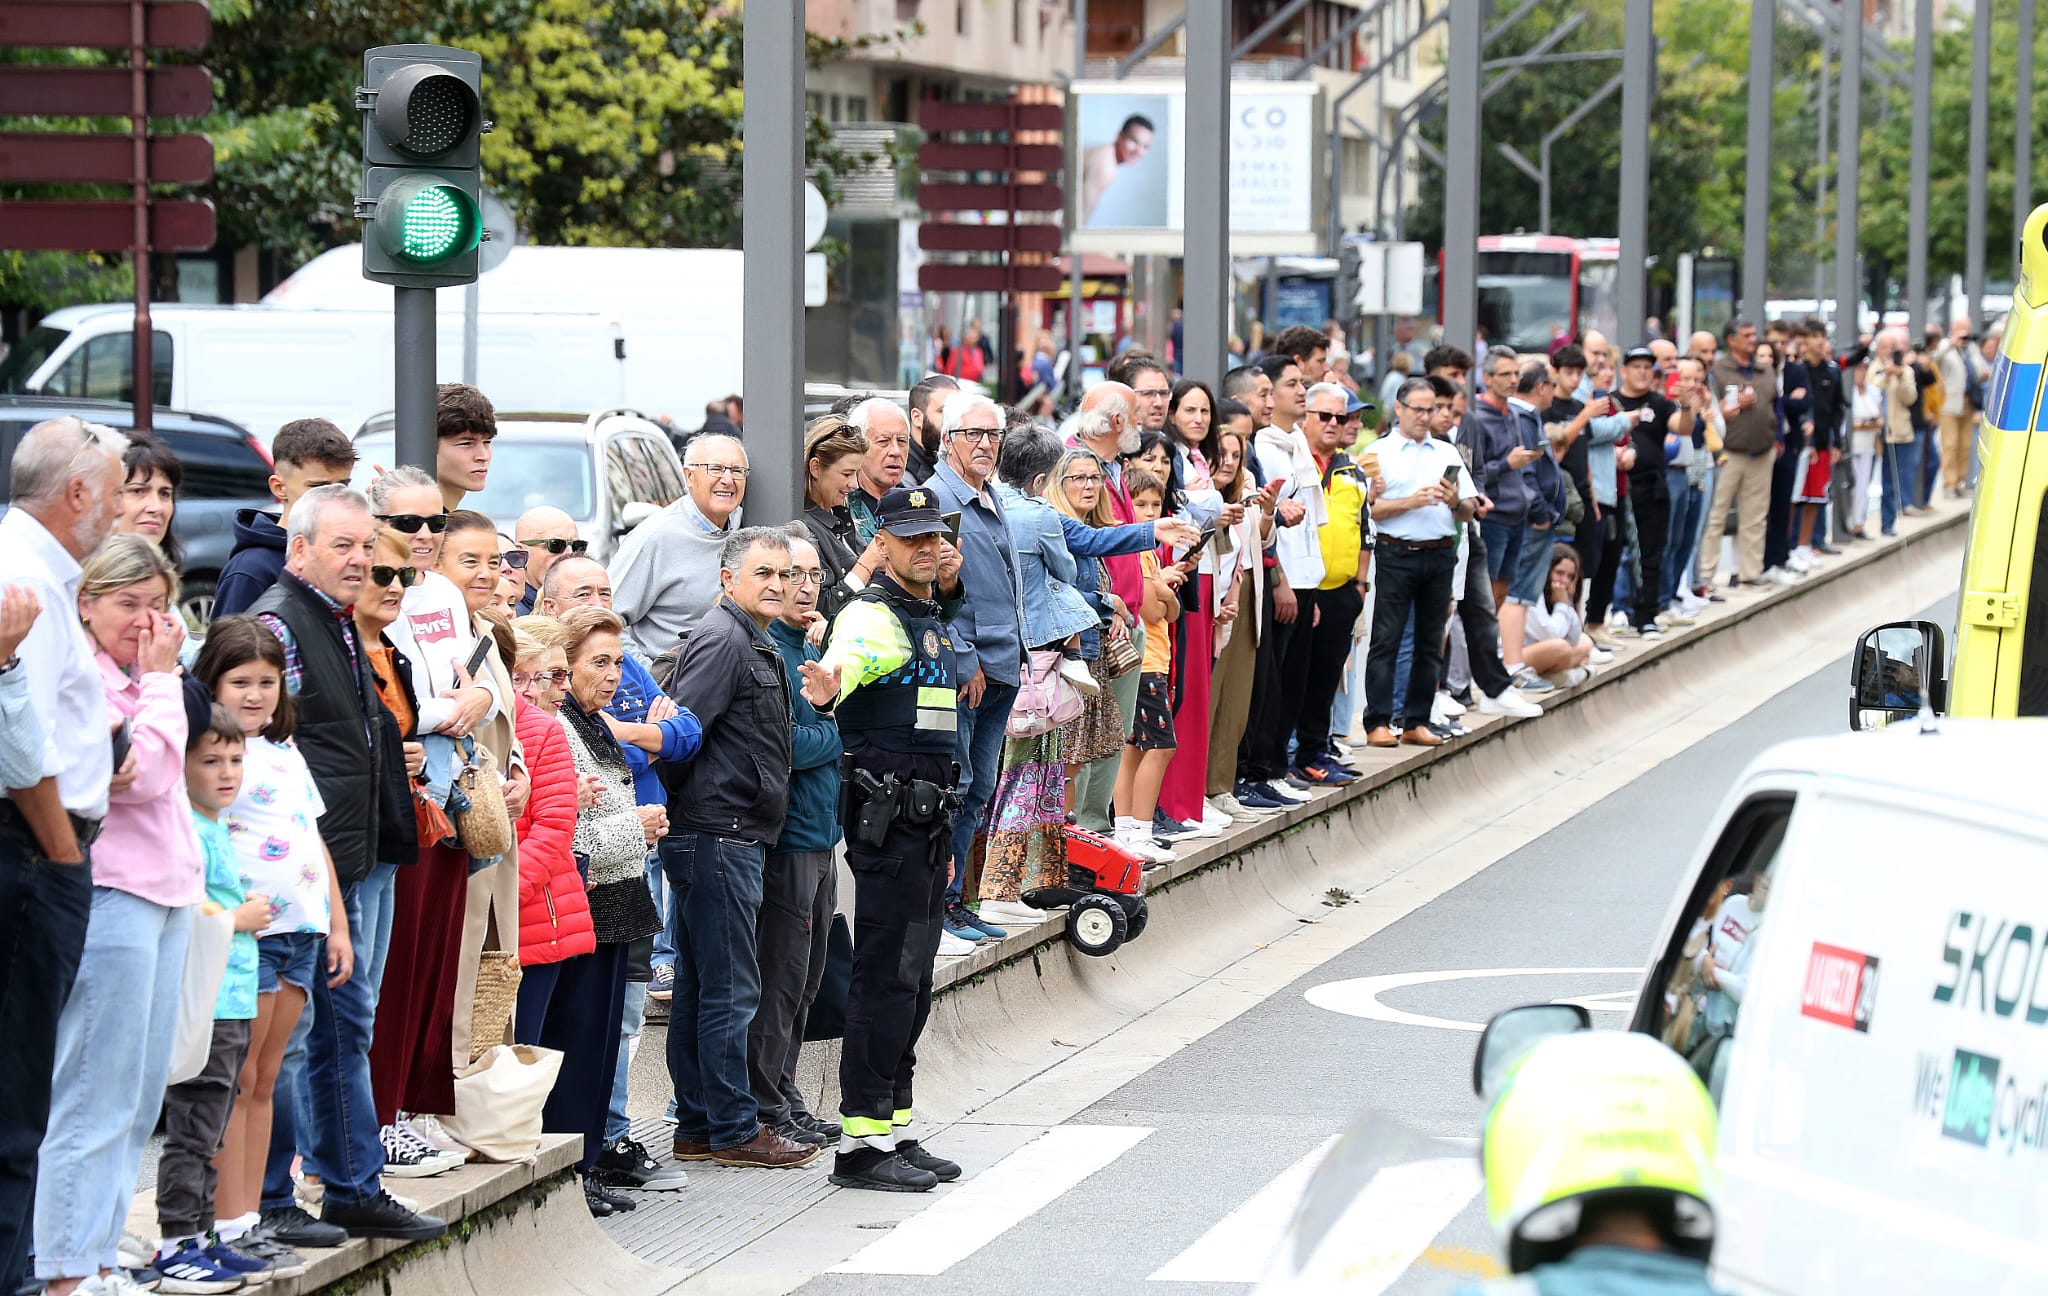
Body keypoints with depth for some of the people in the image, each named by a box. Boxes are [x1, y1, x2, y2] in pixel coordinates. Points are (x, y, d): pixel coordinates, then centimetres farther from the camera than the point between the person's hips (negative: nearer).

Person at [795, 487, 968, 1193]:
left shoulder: (933, 618, 18)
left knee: (913, 981, 13)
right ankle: (862, 1142, -7)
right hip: (888, 816, -9)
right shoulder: (873, 615, -11)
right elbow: (849, 657, -36)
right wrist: (829, 683, -59)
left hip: (929, 816, 9)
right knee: (886, 976, -9)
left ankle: (898, 1129, 20)